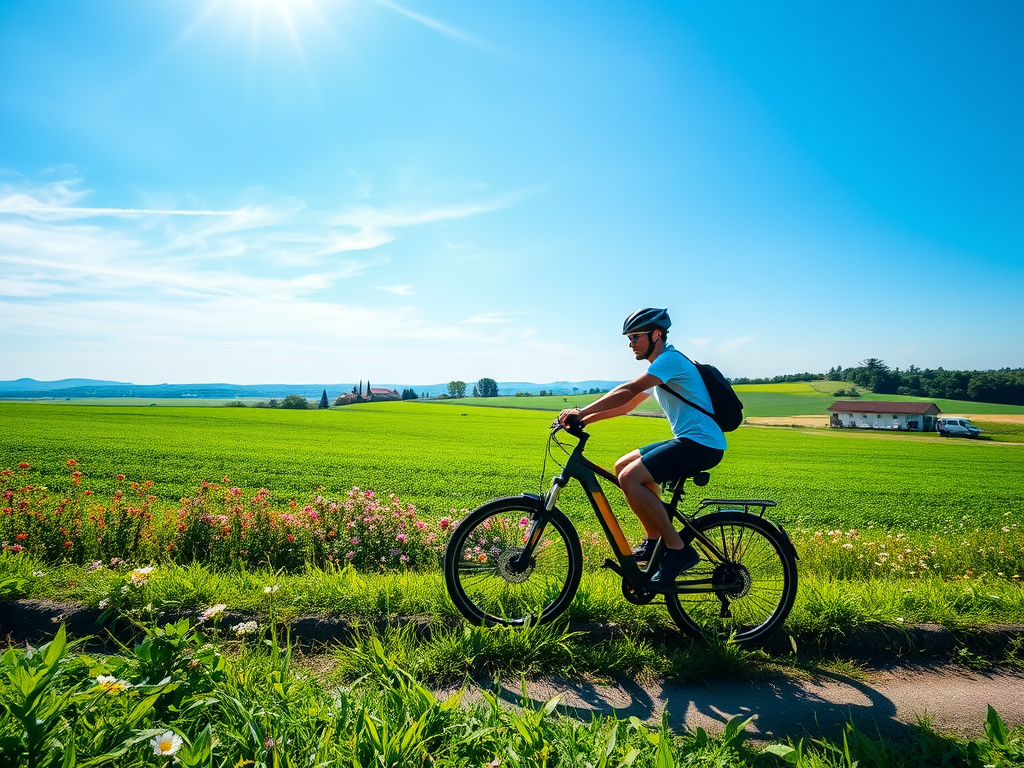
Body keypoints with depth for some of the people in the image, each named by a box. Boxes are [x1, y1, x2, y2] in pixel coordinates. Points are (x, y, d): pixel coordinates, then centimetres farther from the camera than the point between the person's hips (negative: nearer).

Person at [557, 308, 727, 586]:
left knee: (630, 478, -21)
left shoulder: (670, 359, -12)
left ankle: (678, 550, -12)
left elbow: (628, 391, -23)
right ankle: (653, 541, 16)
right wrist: (586, 419, 7)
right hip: (688, 441, 10)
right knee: (622, 466, 12)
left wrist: (582, 412, -25)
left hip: (701, 443, -10)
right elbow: (627, 404, 18)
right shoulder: (659, 369, 20)